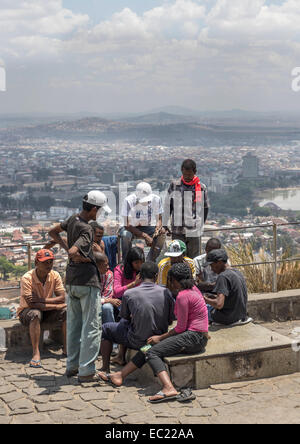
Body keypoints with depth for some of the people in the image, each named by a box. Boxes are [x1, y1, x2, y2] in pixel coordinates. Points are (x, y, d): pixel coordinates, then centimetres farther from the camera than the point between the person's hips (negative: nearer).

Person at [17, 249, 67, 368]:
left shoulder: (55, 276, -8)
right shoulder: (27, 278, -22)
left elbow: (62, 298, -14)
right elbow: (31, 304, -28)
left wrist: (42, 300, -27)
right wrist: (56, 306, -28)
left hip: (46, 311, 5)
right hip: (27, 312, -5)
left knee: (67, 311, -19)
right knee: (35, 314, -38)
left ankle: (66, 348, -12)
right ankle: (36, 353, -40)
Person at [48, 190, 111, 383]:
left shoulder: (72, 220, 5)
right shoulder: (86, 230, -20)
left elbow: (53, 232, 21)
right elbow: (73, 252, -34)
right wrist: (83, 258, -14)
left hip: (71, 280, 9)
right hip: (87, 281, -9)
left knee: (73, 324, 17)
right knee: (92, 327, -2)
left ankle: (72, 365, 25)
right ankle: (87, 371, -2)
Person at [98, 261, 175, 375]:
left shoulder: (129, 294, -15)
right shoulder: (166, 292, -9)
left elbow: (124, 316, 5)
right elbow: (170, 321, 1)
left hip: (138, 342, -4)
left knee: (105, 329, 20)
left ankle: (105, 369, 23)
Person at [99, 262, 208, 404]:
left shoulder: (183, 296, -14)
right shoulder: (193, 289, 15)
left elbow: (181, 327, -14)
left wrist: (161, 337, -4)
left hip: (193, 337, -10)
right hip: (197, 337, 10)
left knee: (152, 352, -21)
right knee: (149, 347, 7)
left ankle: (169, 388, -40)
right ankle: (120, 375, 9)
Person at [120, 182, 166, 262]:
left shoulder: (156, 199, -11)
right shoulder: (129, 201, -21)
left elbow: (159, 219, 0)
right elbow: (127, 225, -23)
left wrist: (158, 227, -26)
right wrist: (145, 236, -31)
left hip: (148, 227, 3)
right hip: (132, 228, -3)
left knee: (162, 232, -26)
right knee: (125, 234, -36)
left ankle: (150, 261, -14)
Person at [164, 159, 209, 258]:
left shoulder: (202, 188, 1)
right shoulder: (174, 186, 1)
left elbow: (205, 208, 12)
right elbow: (167, 206, 9)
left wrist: (201, 226, 11)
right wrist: (165, 225, 10)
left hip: (194, 232, 0)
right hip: (177, 231, 0)